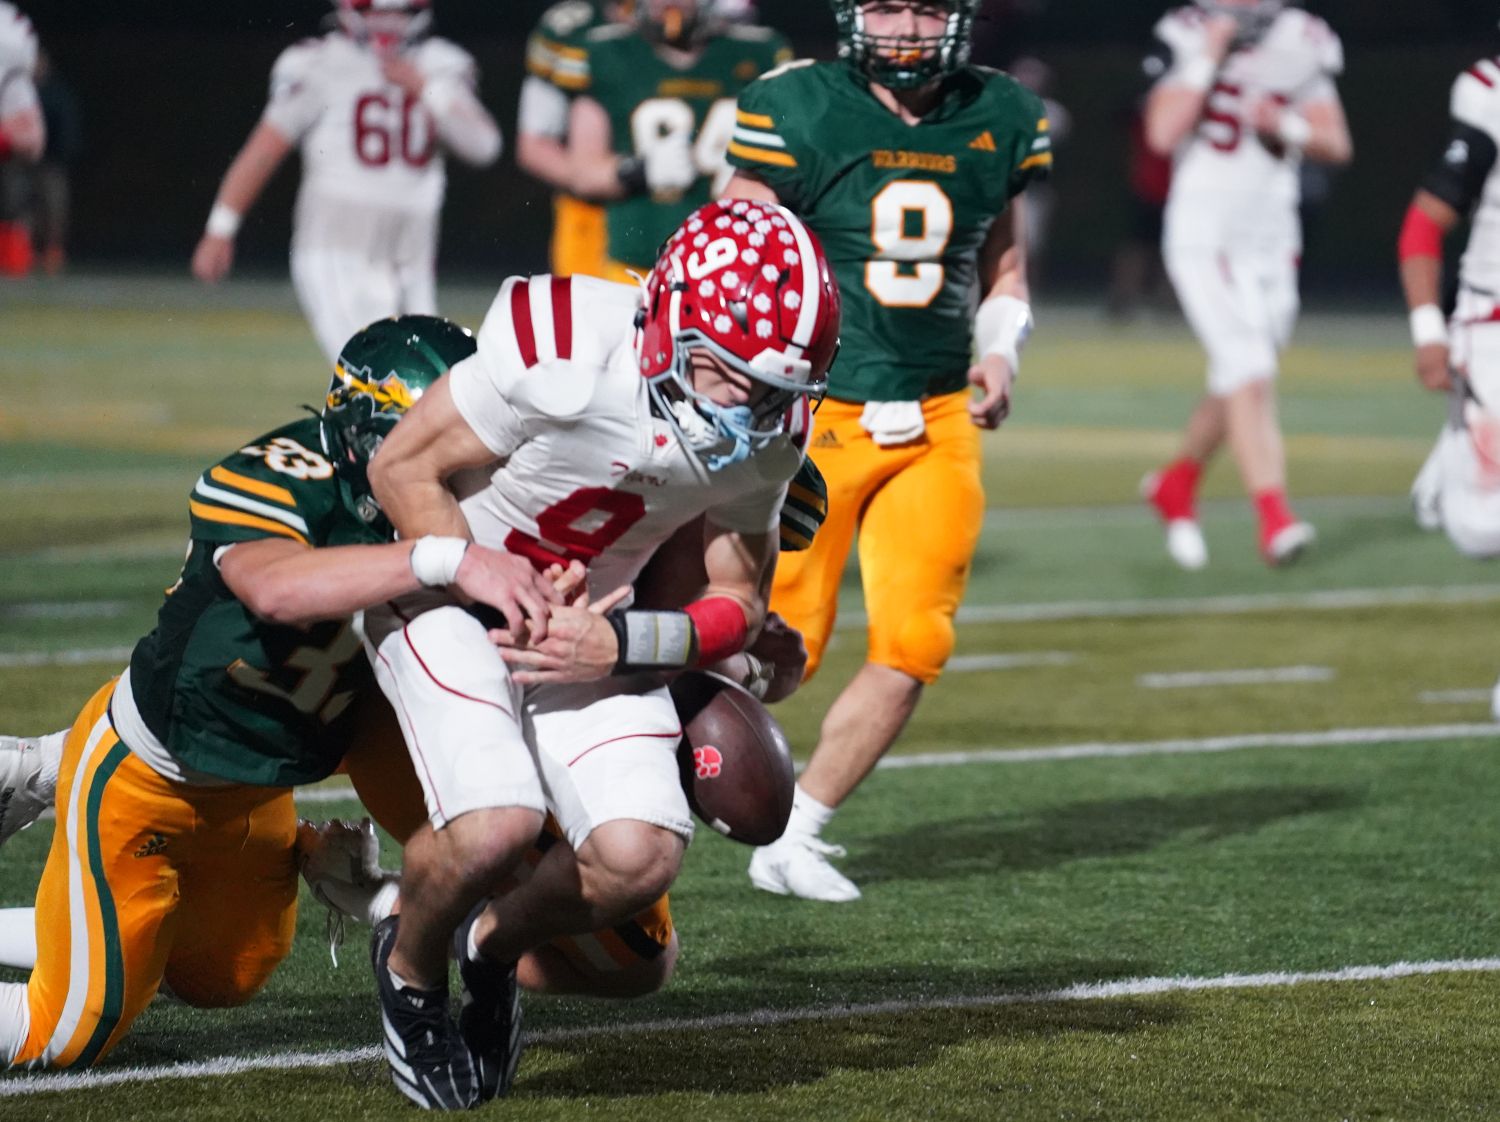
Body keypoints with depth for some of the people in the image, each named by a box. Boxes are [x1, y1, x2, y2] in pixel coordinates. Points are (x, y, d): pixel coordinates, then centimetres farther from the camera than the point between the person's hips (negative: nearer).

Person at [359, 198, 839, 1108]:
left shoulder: (767, 433, -14)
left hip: (589, 620, 5)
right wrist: (503, 607, -23)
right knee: (496, 825, -28)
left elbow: (739, 607, -2)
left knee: (641, 859, -15)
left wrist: (618, 646, -21)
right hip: (445, 582, -5)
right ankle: (412, 965, 7)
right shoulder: (562, 350, -31)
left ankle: (494, 945, 19)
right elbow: (404, 468, -18)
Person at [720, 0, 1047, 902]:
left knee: (913, 648, -3)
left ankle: (795, 839, 11)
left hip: (936, 422, 4)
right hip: (813, 414, -4)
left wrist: (1000, 354, 0)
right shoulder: (798, 112, -8)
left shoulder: (998, 122, 5)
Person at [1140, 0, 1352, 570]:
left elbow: (1337, 144, 6)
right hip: (1203, 238, -5)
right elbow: (1163, 134, -16)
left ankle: (1176, 484, 37)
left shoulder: (1302, 46, 5)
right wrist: (1208, 61, -16)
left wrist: (1286, 127, -13)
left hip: (1271, 243, 5)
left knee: (1236, 385, 13)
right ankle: (1275, 520, -19)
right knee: (1251, 373, -16)